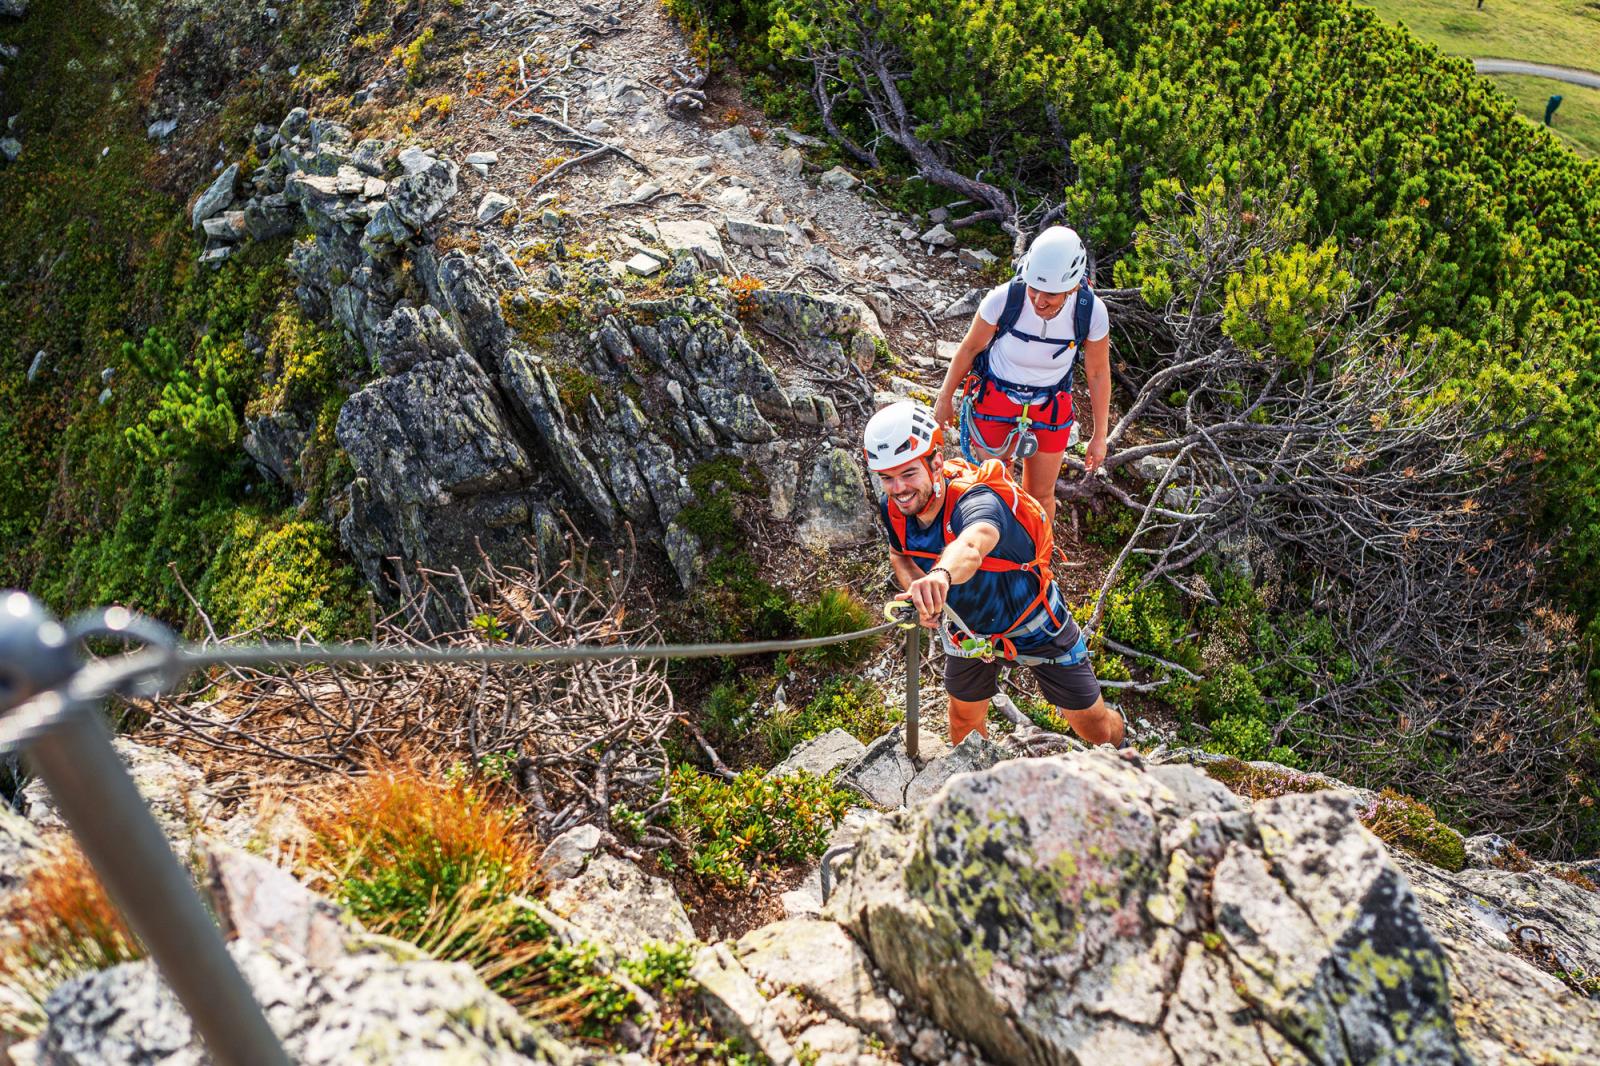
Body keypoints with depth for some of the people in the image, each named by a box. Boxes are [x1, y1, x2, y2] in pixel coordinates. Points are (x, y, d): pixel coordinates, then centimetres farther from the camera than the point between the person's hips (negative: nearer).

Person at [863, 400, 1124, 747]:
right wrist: (919, 591, -19)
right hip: (969, 631, 5)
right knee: (965, 721, 20)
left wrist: (942, 575, -89)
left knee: (1096, 728, 9)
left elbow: (972, 545, -65)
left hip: (1034, 626, -4)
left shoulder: (978, 500, -40)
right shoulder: (894, 510, -20)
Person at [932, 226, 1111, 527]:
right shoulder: (1003, 298, -29)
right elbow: (970, 348, -11)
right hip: (995, 398, -1)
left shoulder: (1092, 312, -24)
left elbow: (1098, 374, -8)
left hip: (1049, 408, 1)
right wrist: (944, 399, 2)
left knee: (1040, 495, 13)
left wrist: (1100, 435, 0)